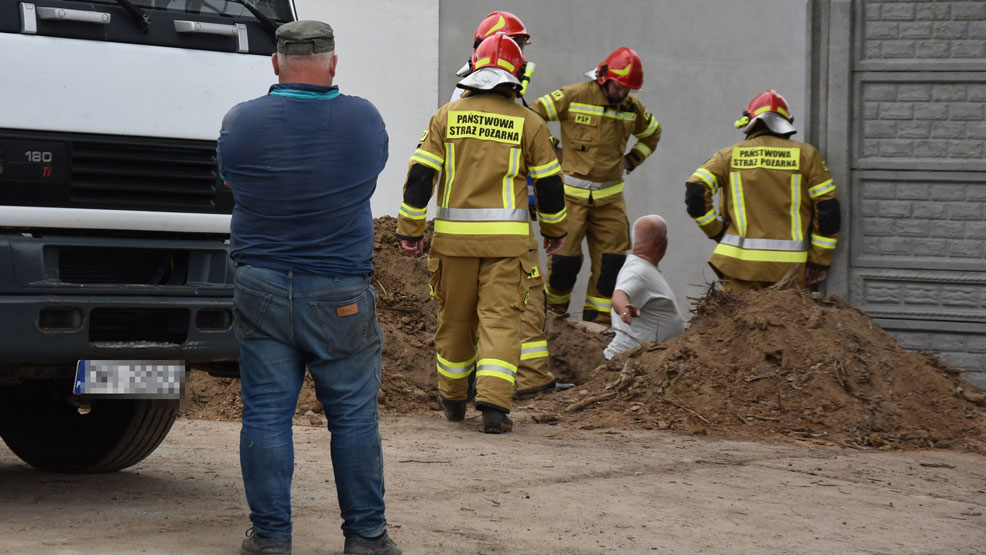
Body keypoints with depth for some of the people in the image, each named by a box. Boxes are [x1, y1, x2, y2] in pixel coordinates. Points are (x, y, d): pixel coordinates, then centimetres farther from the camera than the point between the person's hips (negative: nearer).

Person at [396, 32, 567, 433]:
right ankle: (493, 405, -15)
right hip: (507, 238, -2)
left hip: (455, 235, 2)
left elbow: (420, 174, -1)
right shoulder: (528, 123, 0)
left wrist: (410, 229, 4)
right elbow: (549, 182, 6)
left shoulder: (447, 116, 2)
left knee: (455, 318, 15)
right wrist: (555, 230, 20)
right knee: (500, 320, -2)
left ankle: (453, 400, 30)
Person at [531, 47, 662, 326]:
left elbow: (652, 133, 28)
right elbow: (532, 115, -3)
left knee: (611, 259, 0)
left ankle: (597, 321, 7)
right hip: (571, 193, -5)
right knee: (565, 256, -7)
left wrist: (630, 160, 14)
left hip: (609, 196, 5)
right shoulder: (574, 96, -9)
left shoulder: (632, 107, 7)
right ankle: (555, 313, 13)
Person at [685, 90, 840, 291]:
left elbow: (695, 192, -5)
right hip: (789, 266, 0)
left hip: (740, 263, 0)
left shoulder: (730, 156, 7)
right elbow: (828, 208, 2)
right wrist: (819, 262, 6)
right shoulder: (805, 155, 6)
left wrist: (717, 231, 6)